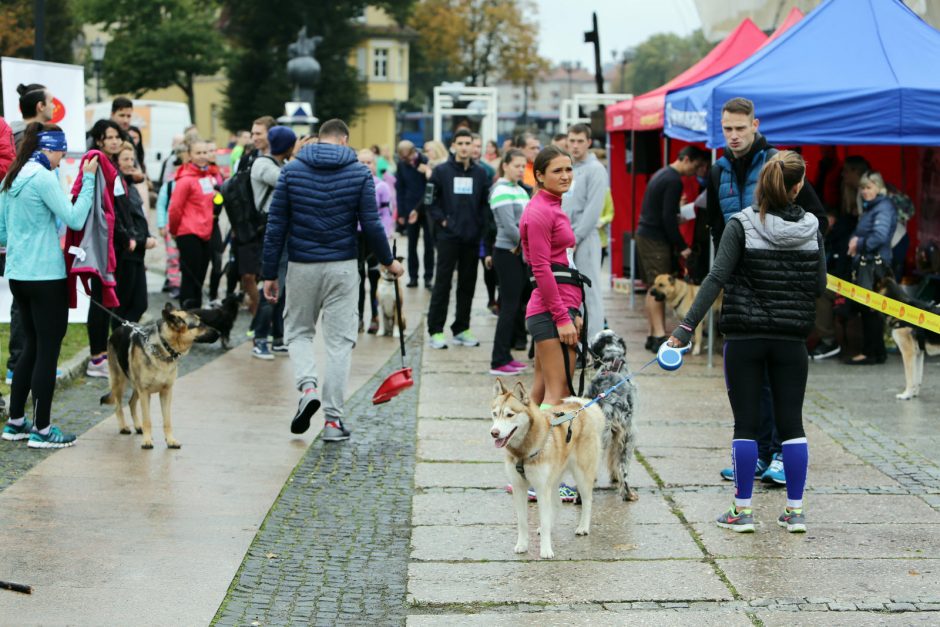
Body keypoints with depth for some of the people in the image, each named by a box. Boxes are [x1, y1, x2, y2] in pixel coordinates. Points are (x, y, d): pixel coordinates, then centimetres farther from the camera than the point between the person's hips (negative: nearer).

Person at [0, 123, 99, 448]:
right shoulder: (43, 178, -15)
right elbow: (75, 219, -17)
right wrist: (88, 180, -12)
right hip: (46, 276, -9)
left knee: (33, 346, 18)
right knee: (48, 350, -1)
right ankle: (41, 430, 3)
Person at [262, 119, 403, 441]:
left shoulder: (292, 170, 1)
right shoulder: (359, 173, -1)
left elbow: (276, 225, -1)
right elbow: (371, 224, -3)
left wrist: (270, 273, 3)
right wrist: (389, 261, 12)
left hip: (302, 266, 1)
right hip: (342, 266, -1)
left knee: (298, 331, 19)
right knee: (340, 341, 5)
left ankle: (307, 385, -8)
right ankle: (333, 420, 4)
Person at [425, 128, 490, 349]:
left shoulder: (480, 173, 9)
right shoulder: (441, 171, 0)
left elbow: (486, 203, 12)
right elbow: (431, 199, 0)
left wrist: (480, 224, -1)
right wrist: (441, 220, -9)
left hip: (472, 237, 4)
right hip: (448, 236, -3)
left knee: (468, 285, 8)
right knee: (442, 284, -2)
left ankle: (461, 329, 17)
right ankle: (436, 331, 1)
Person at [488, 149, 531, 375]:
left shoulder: (520, 190, 15)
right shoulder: (502, 191, -12)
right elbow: (509, 226, -18)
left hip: (520, 254, 8)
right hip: (507, 253, -8)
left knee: (515, 306, 10)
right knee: (509, 306, -7)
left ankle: (505, 356, 17)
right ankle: (498, 362, -3)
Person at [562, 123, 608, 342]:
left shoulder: (595, 170, -8)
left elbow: (593, 209, -15)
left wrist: (575, 238, -17)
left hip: (584, 240, -8)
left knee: (589, 291, -6)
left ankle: (594, 340, -4)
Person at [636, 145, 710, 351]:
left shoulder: (662, 174, 16)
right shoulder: (674, 181, -15)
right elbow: (668, 218, -19)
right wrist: (682, 247, -14)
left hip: (646, 234, 10)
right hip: (655, 239, -10)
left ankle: (652, 335, 10)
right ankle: (659, 336, -13)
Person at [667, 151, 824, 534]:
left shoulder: (742, 225, -7)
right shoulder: (811, 229, 1)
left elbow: (717, 278, -15)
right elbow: (820, 285, 4)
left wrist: (687, 326, -16)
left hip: (745, 337, -2)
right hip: (791, 340, 2)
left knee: (746, 423, 4)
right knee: (791, 422, 8)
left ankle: (743, 511, 8)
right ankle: (795, 511, 12)